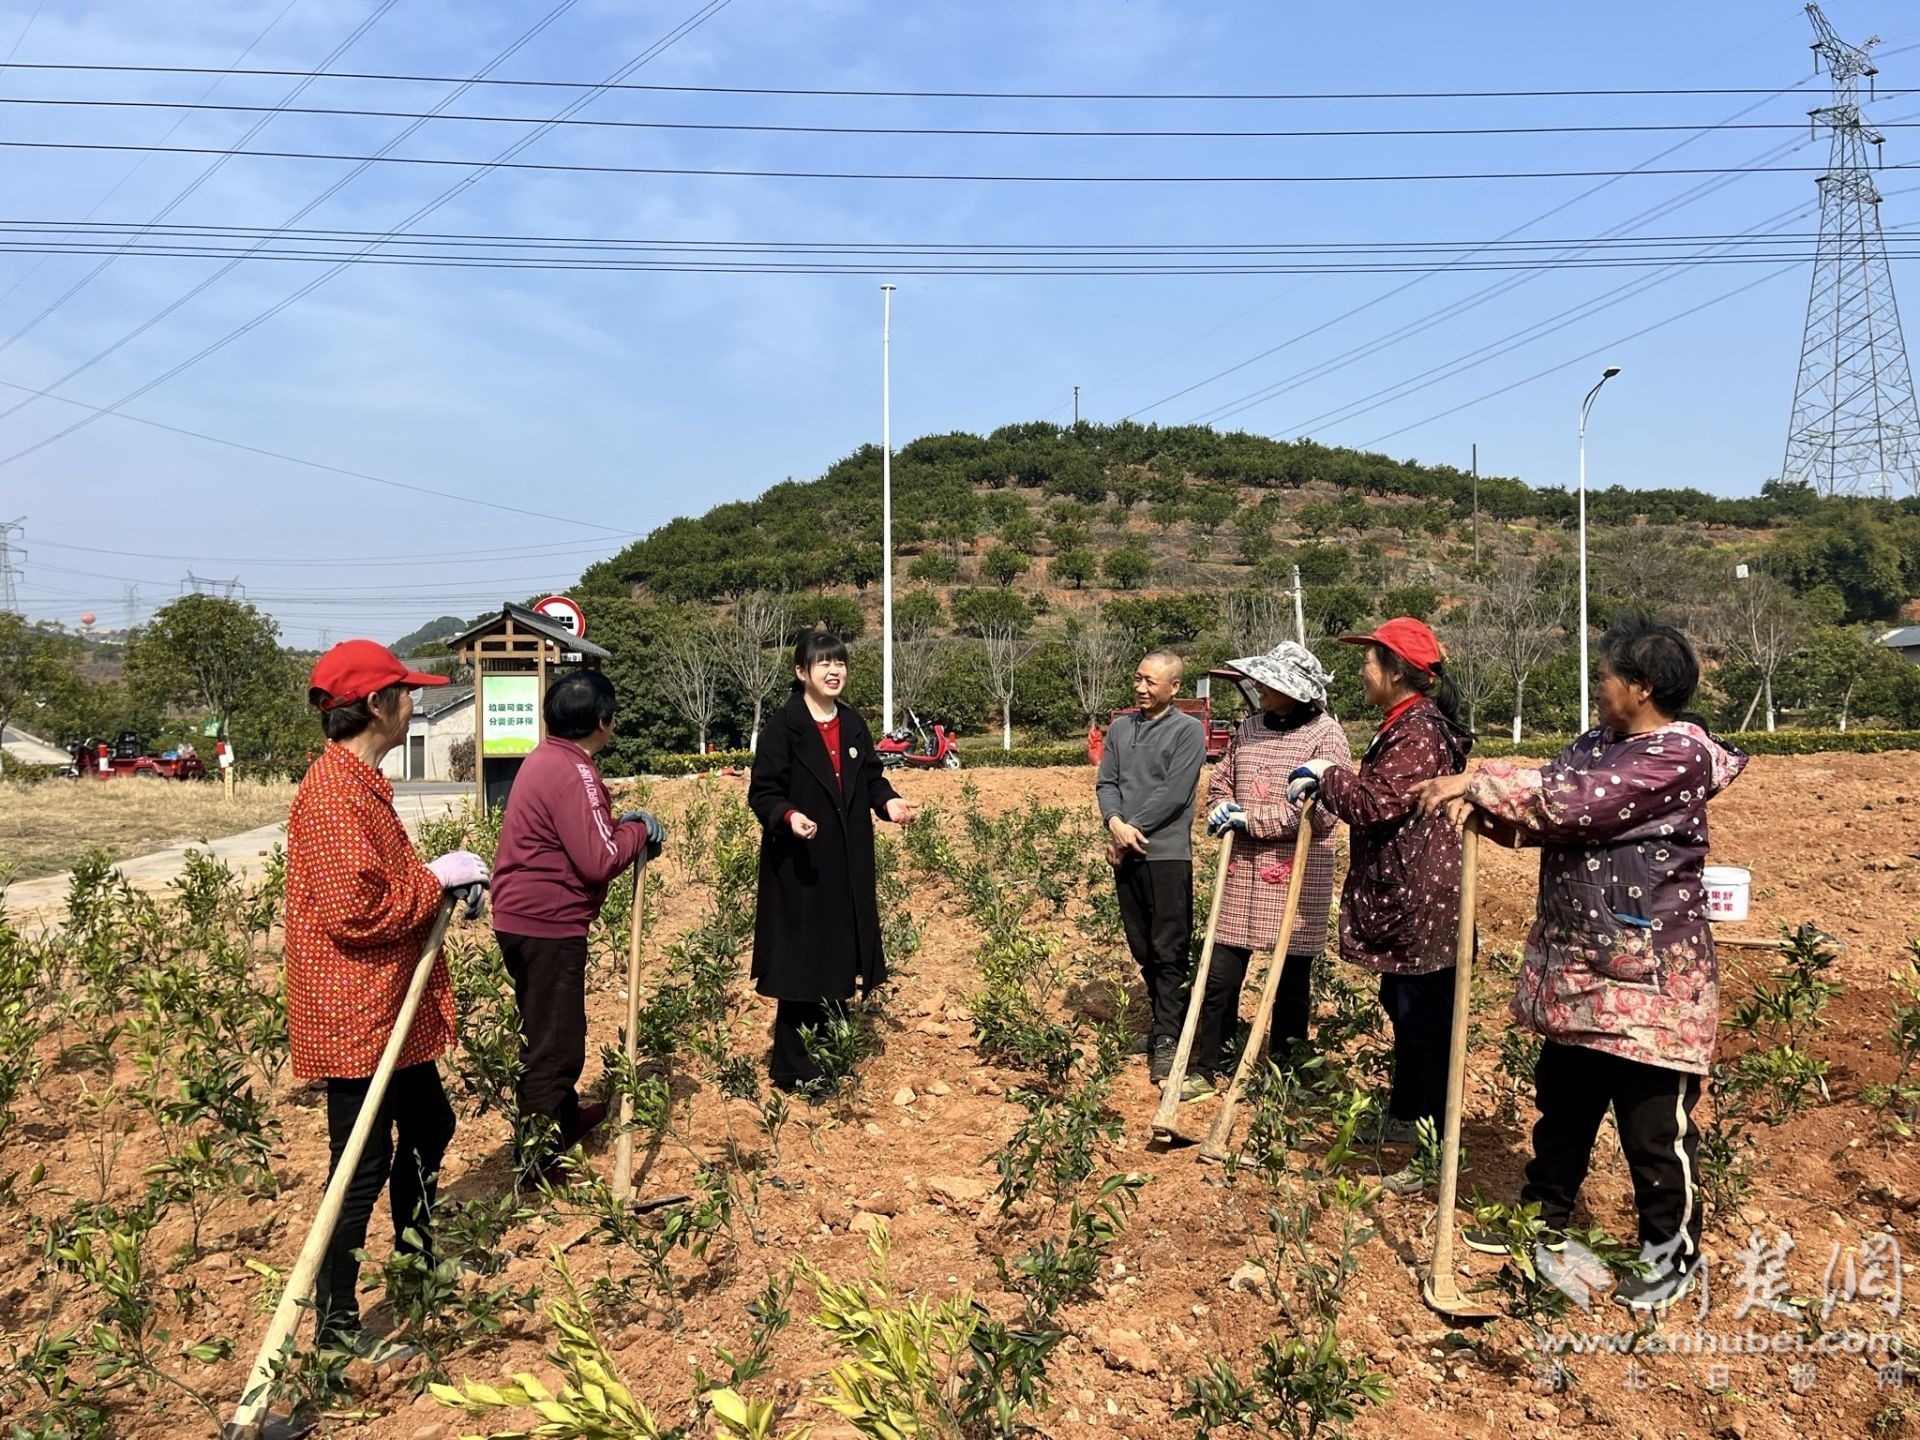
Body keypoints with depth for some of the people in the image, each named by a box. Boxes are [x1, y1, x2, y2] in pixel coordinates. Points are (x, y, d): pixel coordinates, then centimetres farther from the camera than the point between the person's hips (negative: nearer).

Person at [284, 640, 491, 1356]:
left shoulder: (359, 782, 12)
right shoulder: (335, 794, -22)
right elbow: (357, 911, -28)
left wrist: (449, 881, 6)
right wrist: (437, 877, -16)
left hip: (391, 1008, 11)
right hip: (355, 1015, -11)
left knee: (429, 1124, 24)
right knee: (363, 1165, 1)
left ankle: (416, 1247, 44)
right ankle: (336, 1323, 16)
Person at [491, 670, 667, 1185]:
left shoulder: (547, 759, 10)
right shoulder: (573, 774, -21)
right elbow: (599, 860, -24)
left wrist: (620, 824, 5)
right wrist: (639, 831, -8)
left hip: (523, 917, 10)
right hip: (548, 926, -10)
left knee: (546, 1031, 24)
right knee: (555, 1041, 0)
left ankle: (564, 1116, 42)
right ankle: (538, 1157, 8)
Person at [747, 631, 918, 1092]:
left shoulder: (852, 723, 9)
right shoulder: (784, 725, -11)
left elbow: (871, 776, 14)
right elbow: (762, 792, -13)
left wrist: (888, 801, -6)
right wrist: (789, 817, -31)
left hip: (848, 862, 6)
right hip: (801, 863, -6)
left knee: (841, 955, 11)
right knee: (801, 959, -2)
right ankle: (792, 1066, 9)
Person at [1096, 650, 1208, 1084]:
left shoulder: (1188, 730, -5)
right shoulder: (1120, 727, 13)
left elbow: (1173, 793, -13)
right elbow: (1105, 782, 8)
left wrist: (1132, 830, -11)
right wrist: (1115, 823, -11)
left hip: (1166, 852, -6)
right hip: (1125, 852, 6)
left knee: (1169, 951, -4)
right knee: (1141, 948, 12)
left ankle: (1167, 1040, -1)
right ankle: (1164, 1019, 24)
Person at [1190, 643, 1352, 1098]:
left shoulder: (1325, 734, -9)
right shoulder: (1249, 728, 7)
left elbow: (1322, 813, -17)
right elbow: (1220, 784, 17)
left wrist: (1250, 819, -15)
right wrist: (1223, 813, -6)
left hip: (1298, 876, -4)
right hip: (1244, 870, 4)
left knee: (1292, 980, 9)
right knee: (1220, 977, 4)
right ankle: (1205, 1070, 16)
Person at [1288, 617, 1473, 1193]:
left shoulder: (1421, 730, -19)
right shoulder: (1404, 725, 15)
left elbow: (1377, 804, -25)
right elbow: (1376, 797, 23)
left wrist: (1327, 775, -11)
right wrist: (1322, 785, 12)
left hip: (1421, 903, -11)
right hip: (1402, 900, 11)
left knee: (1426, 1023, -3)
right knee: (1404, 1012, 22)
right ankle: (1404, 1119, 37)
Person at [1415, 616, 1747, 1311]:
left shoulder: (1682, 755, -17)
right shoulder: (1596, 743, 9)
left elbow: (1575, 802, -27)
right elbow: (1542, 814, 3)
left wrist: (1481, 781, -24)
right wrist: (1480, 801, -16)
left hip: (1649, 978, -8)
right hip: (1576, 969, 9)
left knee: (1655, 1125, 7)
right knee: (1562, 1103, 21)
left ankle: (1673, 1253, 26)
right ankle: (1542, 1217, 38)